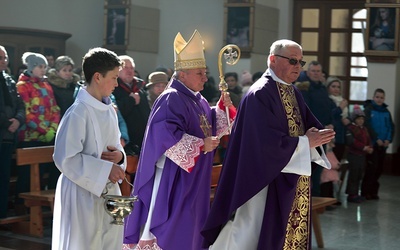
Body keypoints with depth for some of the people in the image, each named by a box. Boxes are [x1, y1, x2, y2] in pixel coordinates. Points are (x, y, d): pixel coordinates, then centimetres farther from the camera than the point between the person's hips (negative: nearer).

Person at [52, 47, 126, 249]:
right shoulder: (78, 112, -17)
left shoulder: (109, 110, 9)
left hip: (109, 192, 8)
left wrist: (119, 155, -5)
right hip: (84, 195, -8)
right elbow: (65, 158, -20)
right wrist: (105, 169, -20)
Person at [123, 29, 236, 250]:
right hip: (173, 178, -9)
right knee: (168, 228, -4)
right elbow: (166, 135, -27)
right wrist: (201, 145, -27)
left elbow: (210, 128, 18)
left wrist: (222, 107, 2)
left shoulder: (198, 100, 12)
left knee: (186, 228, 15)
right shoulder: (171, 99, -17)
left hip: (193, 181, 9)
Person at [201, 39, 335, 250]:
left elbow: (311, 124, 13)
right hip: (267, 178, -9)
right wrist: (306, 142, -16)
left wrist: (315, 134, -11)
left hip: (292, 180, 9)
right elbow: (269, 142, -24)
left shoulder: (293, 93, 12)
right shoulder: (260, 94, -17)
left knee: (290, 231, 13)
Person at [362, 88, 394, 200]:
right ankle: (366, 191, 2)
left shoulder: (386, 112, 12)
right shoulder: (368, 109, -4)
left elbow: (391, 127, 9)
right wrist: (377, 139, -16)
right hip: (372, 144, -5)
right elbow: (367, 126, -12)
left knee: (379, 169, 6)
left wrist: (389, 139, -7)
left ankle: (373, 191, 16)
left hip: (383, 145, 5)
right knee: (372, 167, -7)